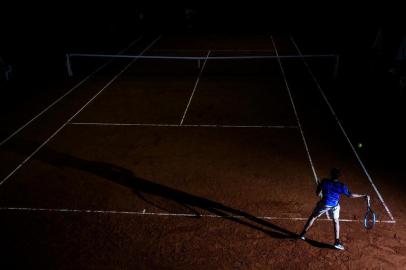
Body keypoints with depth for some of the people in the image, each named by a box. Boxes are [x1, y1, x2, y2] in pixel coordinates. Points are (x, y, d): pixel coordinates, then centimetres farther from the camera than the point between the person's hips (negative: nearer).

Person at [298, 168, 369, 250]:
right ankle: (337, 242, 17)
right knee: (336, 221, 21)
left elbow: (318, 193, -9)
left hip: (324, 204, -1)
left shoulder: (324, 182, -16)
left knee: (313, 217, 17)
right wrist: (363, 196, 1)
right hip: (335, 206, 1)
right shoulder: (342, 186, -14)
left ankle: (303, 234, 22)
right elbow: (350, 195, -8)